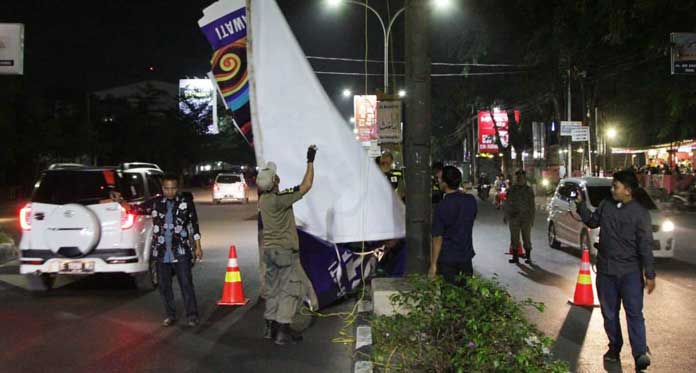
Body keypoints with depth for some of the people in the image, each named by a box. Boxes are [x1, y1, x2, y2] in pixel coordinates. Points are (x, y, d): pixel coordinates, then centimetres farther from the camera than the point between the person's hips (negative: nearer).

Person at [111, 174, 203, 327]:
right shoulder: (155, 203, 5)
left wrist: (197, 247, 3)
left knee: (186, 284, -2)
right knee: (164, 286, 10)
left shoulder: (186, 202, 0)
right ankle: (171, 316, 23)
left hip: (181, 252, -3)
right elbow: (135, 209, 10)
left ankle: (192, 316, 9)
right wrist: (120, 201, -8)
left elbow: (194, 225, 4)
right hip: (161, 252, 3)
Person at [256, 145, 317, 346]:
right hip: (285, 251, -8)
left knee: (273, 289, 14)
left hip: (269, 250, 8)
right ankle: (282, 330, -2)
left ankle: (271, 327, 18)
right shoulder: (279, 199, -21)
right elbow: (306, 186, -16)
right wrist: (310, 161, -8)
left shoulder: (263, 200, 4)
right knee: (290, 289, -1)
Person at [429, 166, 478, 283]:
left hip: (447, 258, -5)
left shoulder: (442, 207, -19)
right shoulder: (471, 200, -5)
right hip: (466, 255, 5)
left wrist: (433, 264, -10)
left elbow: (437, 238, -17)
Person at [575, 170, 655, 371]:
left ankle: (640, 353, -10)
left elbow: (646, 245, -11)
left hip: (630, 272, -5)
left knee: (634, 313, -9)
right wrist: (580, 204, 7)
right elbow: (592, 221, 20)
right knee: (609, 313, 12)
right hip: (605, 270, 5)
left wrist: (650, 274, -13)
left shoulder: (640, 212, -10)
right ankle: (614, 348, 25)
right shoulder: (606, 205, 4)